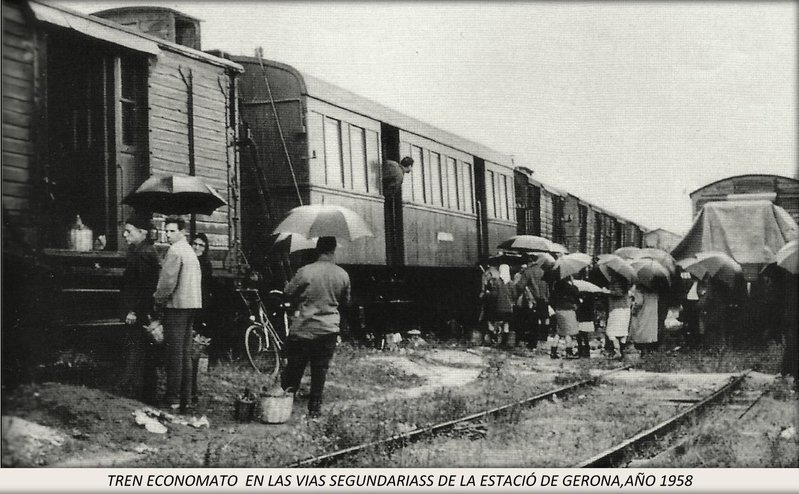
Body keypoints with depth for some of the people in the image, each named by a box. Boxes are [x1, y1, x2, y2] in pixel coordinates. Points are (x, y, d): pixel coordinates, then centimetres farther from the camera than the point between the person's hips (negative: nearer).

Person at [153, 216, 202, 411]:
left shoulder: (175, 251, -12)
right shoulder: (190, 251, 18)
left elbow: (168, 281, -17)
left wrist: (158, 299, -2)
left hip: (176, 306, -9)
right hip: (192, 304, 9)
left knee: (174, 354, -7)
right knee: (186, 354, 11)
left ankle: (173, 399, -6)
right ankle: (186, 398, 14)